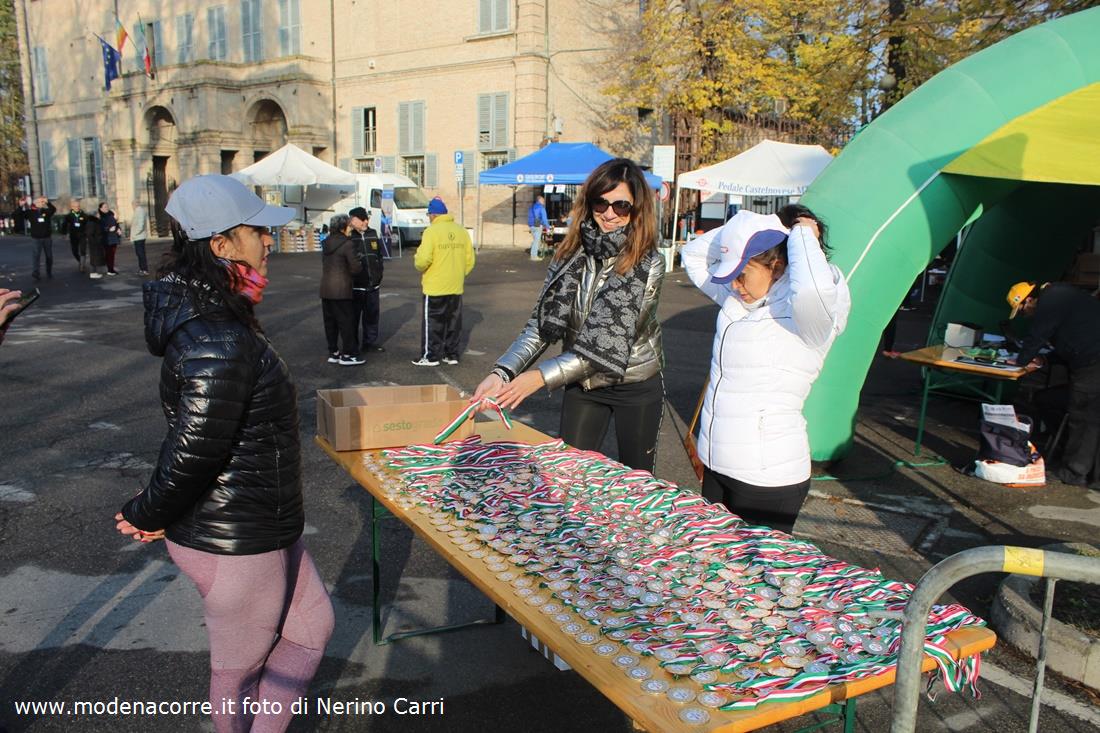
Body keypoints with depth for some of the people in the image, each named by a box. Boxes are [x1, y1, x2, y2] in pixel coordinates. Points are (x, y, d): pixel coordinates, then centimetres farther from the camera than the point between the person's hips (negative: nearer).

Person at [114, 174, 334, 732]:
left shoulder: (212, 317, 5)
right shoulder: (221, 344, -29)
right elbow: (196, 451, -26)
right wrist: (148, 516, -10)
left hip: (258, 526, 10)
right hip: (235, 544, -10)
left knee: (312, 624, 24)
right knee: (240, 669, 15)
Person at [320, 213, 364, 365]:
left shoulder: (326, 243, 12)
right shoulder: (347, 244, -12)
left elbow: (325, 264, 16)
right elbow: (355, 268, -13)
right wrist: (360, 264, 9)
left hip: (325, 289, 7)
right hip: (341, 289, -7)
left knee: (330, 322, 12)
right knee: (346, 322, 0)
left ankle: (333, 353, 19)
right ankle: (348, 354, 3)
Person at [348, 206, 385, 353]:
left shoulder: (372, 235, 10)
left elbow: (379, 257, 17)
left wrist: (379, 276, 14)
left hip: (373, 285, 5)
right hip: (355, 285, -5)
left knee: (372, 314, 11)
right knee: (353, 315, 1)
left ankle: (370, 341, 24)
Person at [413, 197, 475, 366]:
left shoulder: (431, 231, -13)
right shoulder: (462, 231, 4)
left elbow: (423, 259, -21)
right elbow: (470, 260, 6)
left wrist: (418, 263, 1)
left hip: (435, 287, -5)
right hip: (456, 287, 5)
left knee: (432, 322, 4)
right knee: (453, 322, 13)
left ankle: (430, 356, 9)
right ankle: (452, 354, 19)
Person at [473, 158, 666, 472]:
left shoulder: (648, 264, -19)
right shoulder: (571, 254, -6)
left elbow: (609, 342, -26)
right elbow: (541, 325, -9)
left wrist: (540, 377, -32)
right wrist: (503, 372, -25)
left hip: (636, 388, -3)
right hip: (582, 383, 3)